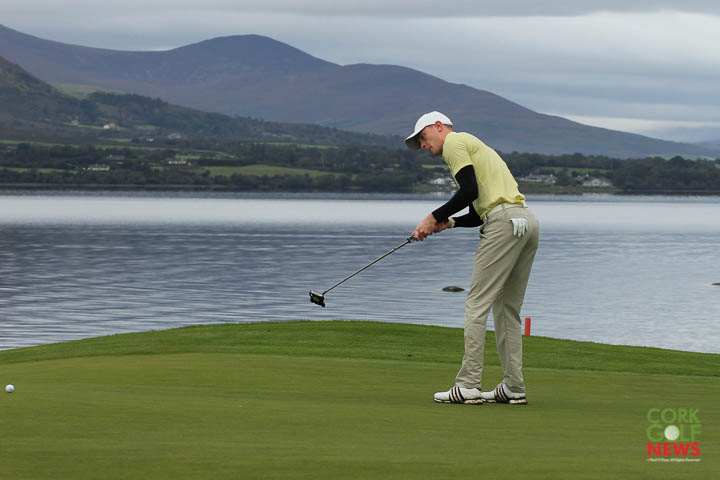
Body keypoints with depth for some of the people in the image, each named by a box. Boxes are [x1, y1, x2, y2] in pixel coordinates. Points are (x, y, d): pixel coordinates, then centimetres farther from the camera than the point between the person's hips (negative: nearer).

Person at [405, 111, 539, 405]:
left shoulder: (454, 142, 2)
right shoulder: (472, 145, 31)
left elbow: (470, 191, -12)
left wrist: (434, 218, -4)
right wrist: (449, 223, 12)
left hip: (505, 223, -10)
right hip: (526, 221, 10)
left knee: (477, 304, -8)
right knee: (507, 309, 12)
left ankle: (469, 385, -11)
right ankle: (513, 387, 11)